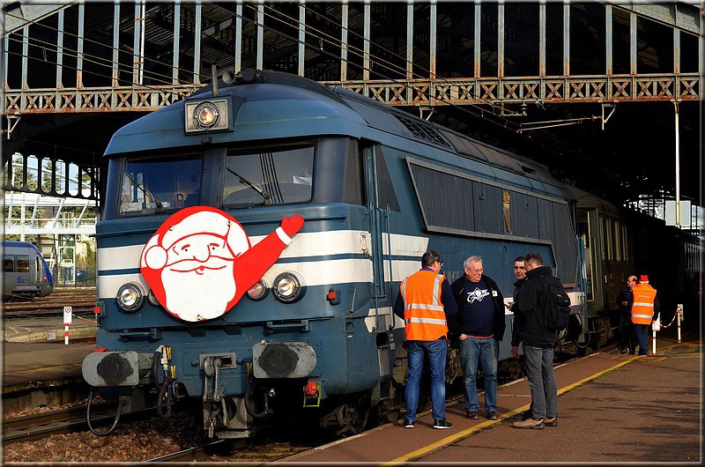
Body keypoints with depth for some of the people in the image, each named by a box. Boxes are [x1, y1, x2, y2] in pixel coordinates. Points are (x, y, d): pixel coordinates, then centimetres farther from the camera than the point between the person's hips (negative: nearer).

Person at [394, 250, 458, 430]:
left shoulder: (406, 282, 8)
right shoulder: (439, 281, -5)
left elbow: (398, 309, 11)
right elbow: (452, 309, -9)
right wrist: (446, 318, 12)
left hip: (413, 336, 4)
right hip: (435, 336, -4)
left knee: (412, 377, 9)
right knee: (438, 378, 3)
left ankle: (409, 419, 10)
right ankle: (439, 419, 3)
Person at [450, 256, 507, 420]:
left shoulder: (490, 283, 11)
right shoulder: (458, 287, -1)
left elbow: (500, 306, 17)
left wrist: (500, 330, 10)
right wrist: (459, 333, -4)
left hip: (490, 338, 3)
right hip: (469, 339, -3)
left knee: (491, 373, 3)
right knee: (469, 374, 1)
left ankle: (491, 408, 10)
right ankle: (471, 407, 10)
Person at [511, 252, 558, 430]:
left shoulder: (532, 283, -13)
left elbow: (523, 307, -22)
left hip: (532, 338, -8)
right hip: (549, 338, 8)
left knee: (535, 377, -6)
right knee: (549, 376, 12)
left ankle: (537, 418, -4)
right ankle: (551, 415, 17)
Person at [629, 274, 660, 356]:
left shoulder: (634, 290, -1)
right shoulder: (653, 291, 6)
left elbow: (630, 304, -2)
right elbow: (657, 306, 9)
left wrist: (630, 314, 8)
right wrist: (654, 317, 18)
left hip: (636, 317, -2)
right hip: (647, 318, 2)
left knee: (638, 333, 3)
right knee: (644, 334, 12)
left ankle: (644, 350, -10)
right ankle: (642, 351, 12)